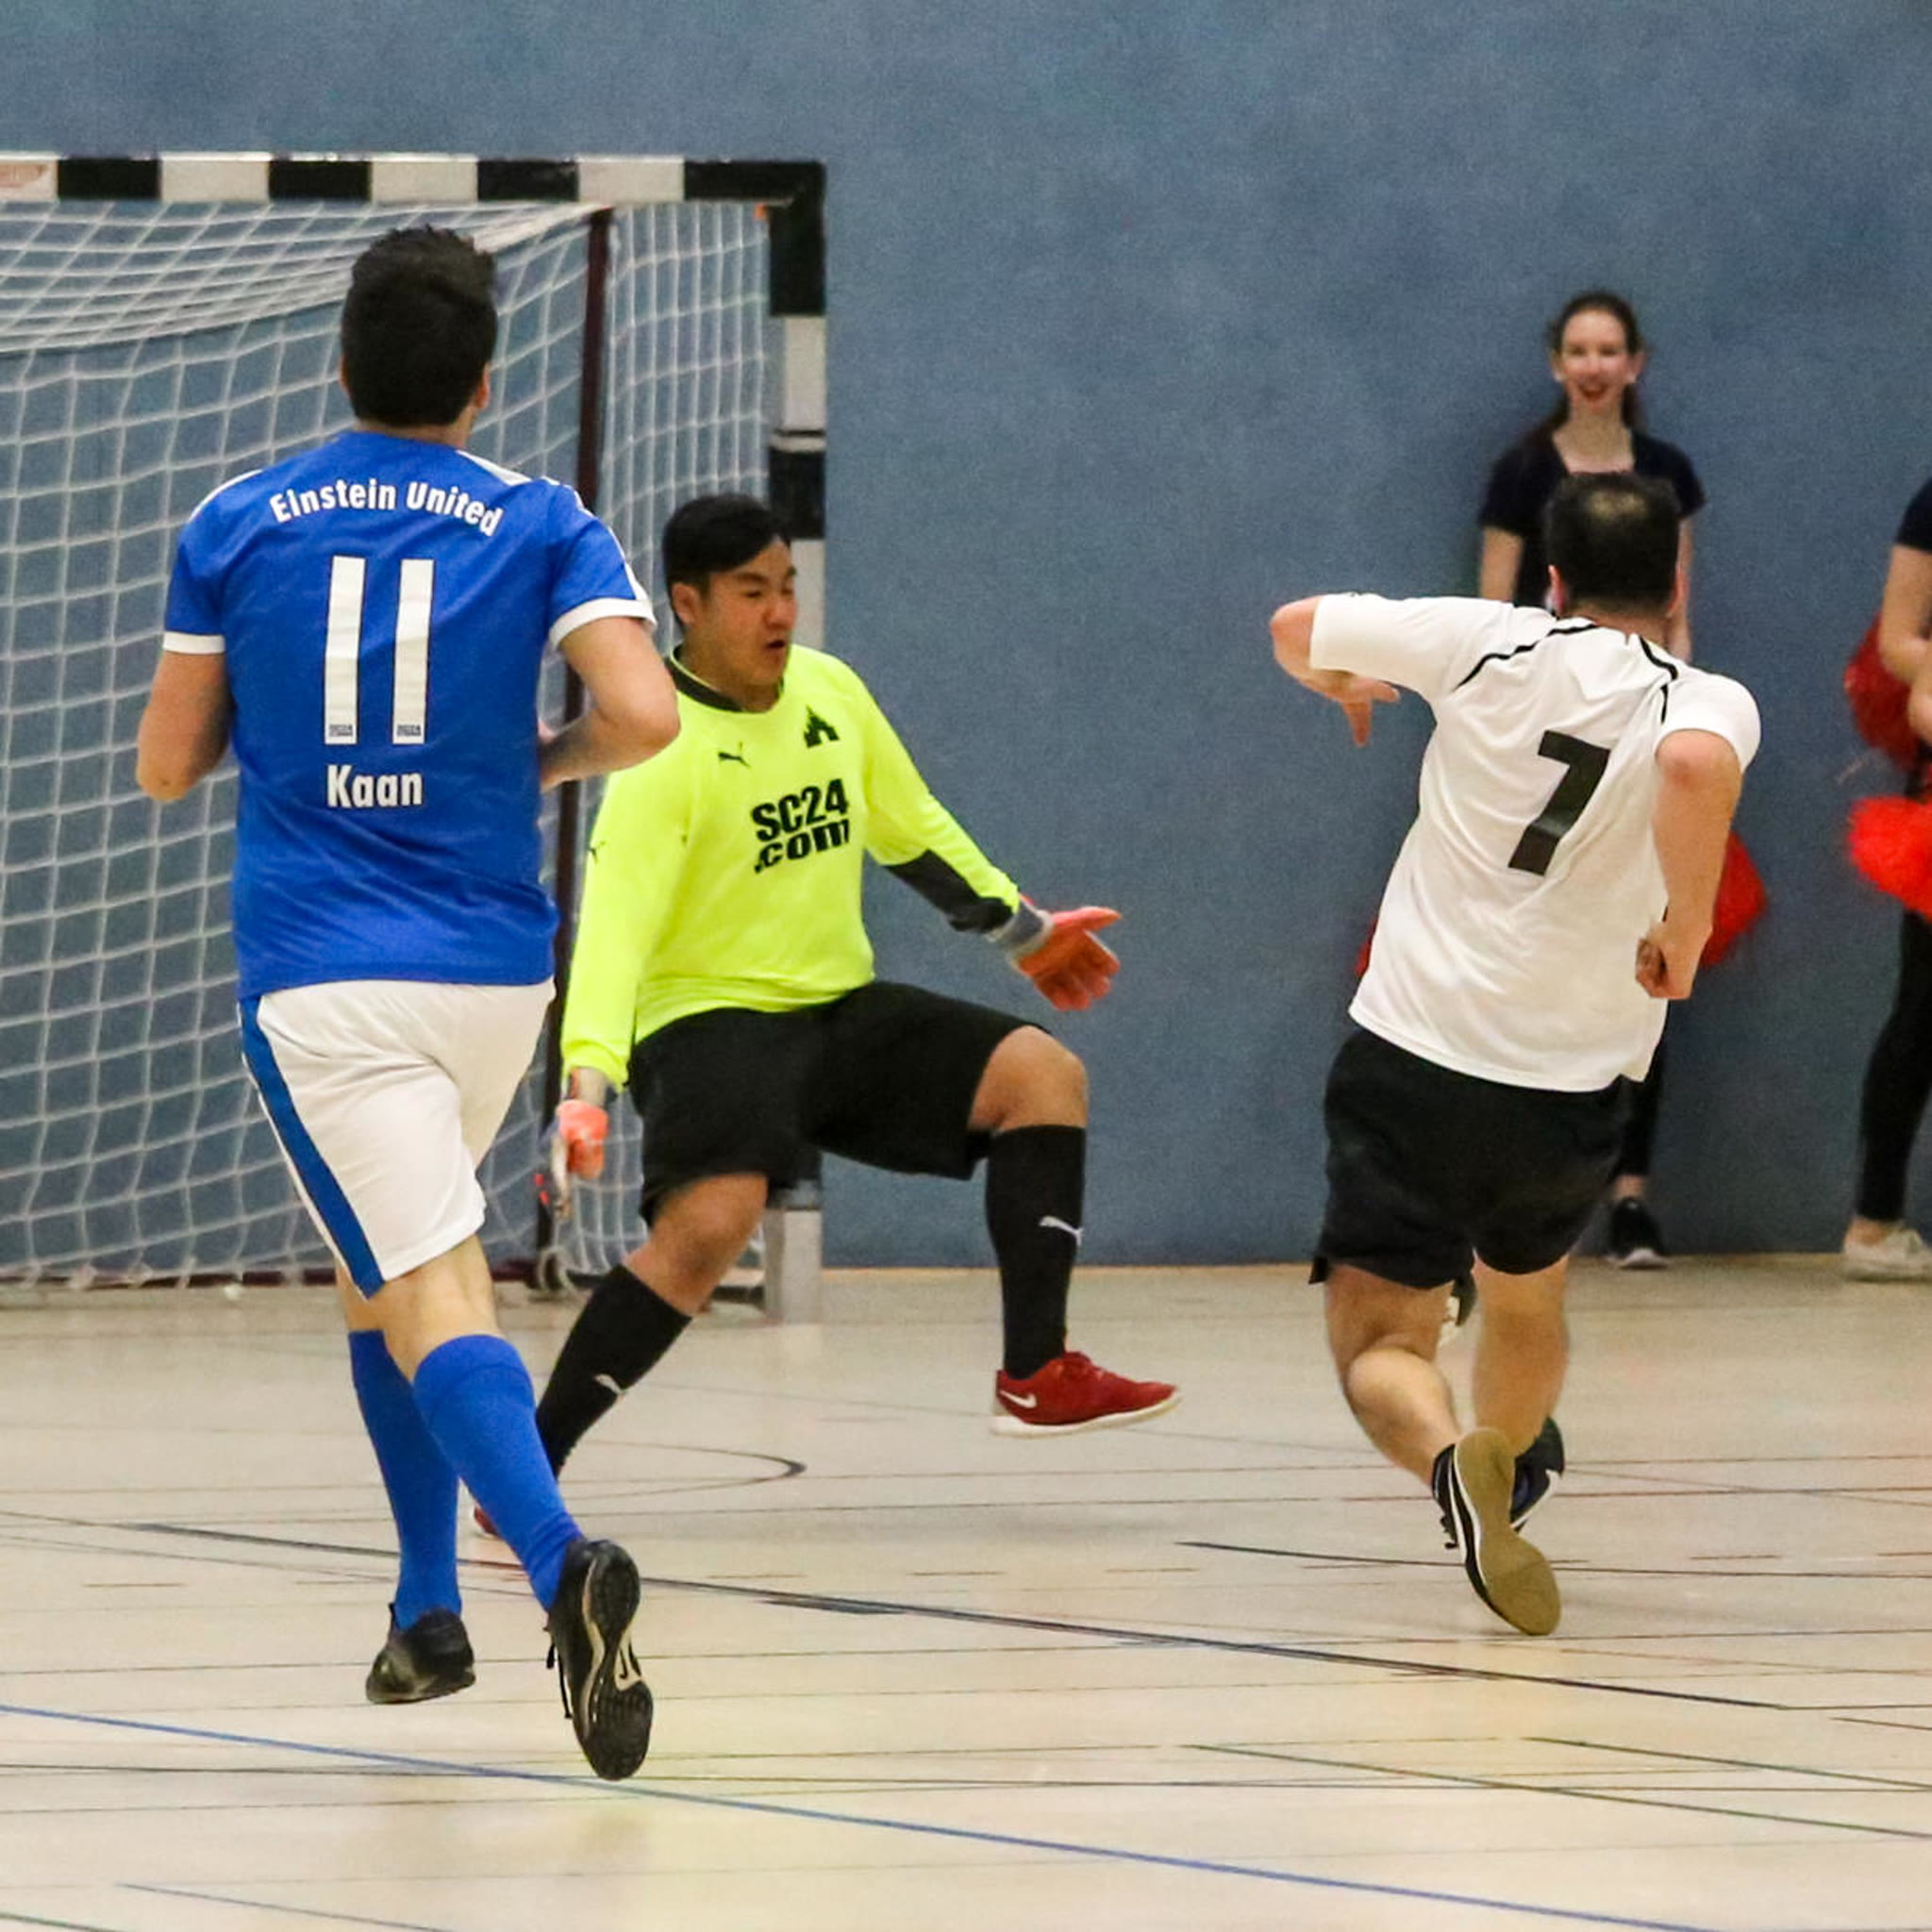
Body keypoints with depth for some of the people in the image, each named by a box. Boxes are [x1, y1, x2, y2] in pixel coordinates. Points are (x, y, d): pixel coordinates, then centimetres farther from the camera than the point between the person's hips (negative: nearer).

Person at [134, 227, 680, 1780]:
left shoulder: (236, 529, 2)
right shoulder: (542, 525, 1)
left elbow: (167, 764, 7)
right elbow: (645, 715, -12)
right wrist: (547, 764, 8)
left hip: (322, 980, -3)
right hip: (491, 970, 3)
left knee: (432, 1296, -12)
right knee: (381, 1265, 25)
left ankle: (562, 1560, -36)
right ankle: (428, 1605, 22)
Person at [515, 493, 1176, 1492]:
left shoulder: (831, 691, 5)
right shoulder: (662, 747, -17)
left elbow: (914, 829, 22)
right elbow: (614, 922, -27)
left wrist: (1024, 930, 29)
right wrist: (587, 1083, -40)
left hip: (842, 1008, 7)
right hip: (708, 1021, -7)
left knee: (1044, 1073, -8)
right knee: (710, 1221, -31)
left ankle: (1036, 1374, -7)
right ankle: (525, 1470, -23)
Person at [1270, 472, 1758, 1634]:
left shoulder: (1486, 643, 1)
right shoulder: (1709, 703, -6)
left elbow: (1294, 629, 13)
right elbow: (1699, 767, -31)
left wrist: (1347, 684, 36)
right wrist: (1686, 930, -19)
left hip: (1409, 1054, -1)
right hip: (1564, 1091, 1)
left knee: (1381, 1344, 0)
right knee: (1527, 1298, 31)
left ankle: (1452, 1456, -29)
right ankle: (1512, 1467, 48)